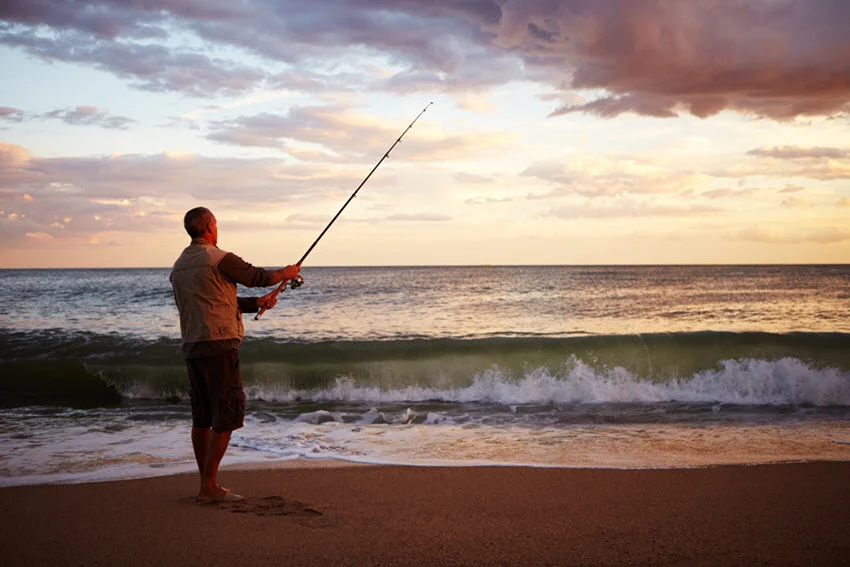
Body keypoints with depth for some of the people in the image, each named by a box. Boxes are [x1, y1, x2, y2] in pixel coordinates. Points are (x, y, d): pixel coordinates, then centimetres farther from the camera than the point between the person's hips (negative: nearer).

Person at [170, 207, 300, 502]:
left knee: (201, 416, 12)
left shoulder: (179, 266, 15)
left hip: (191, 346, 9)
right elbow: (256, 276, 2)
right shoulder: (220, 259, -11)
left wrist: (256, 303, 24)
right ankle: (209, 486, -5)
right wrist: (286, 273, 22)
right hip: (219, 345, -9)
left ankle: (207, 484, 17)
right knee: (227, 415, -4)